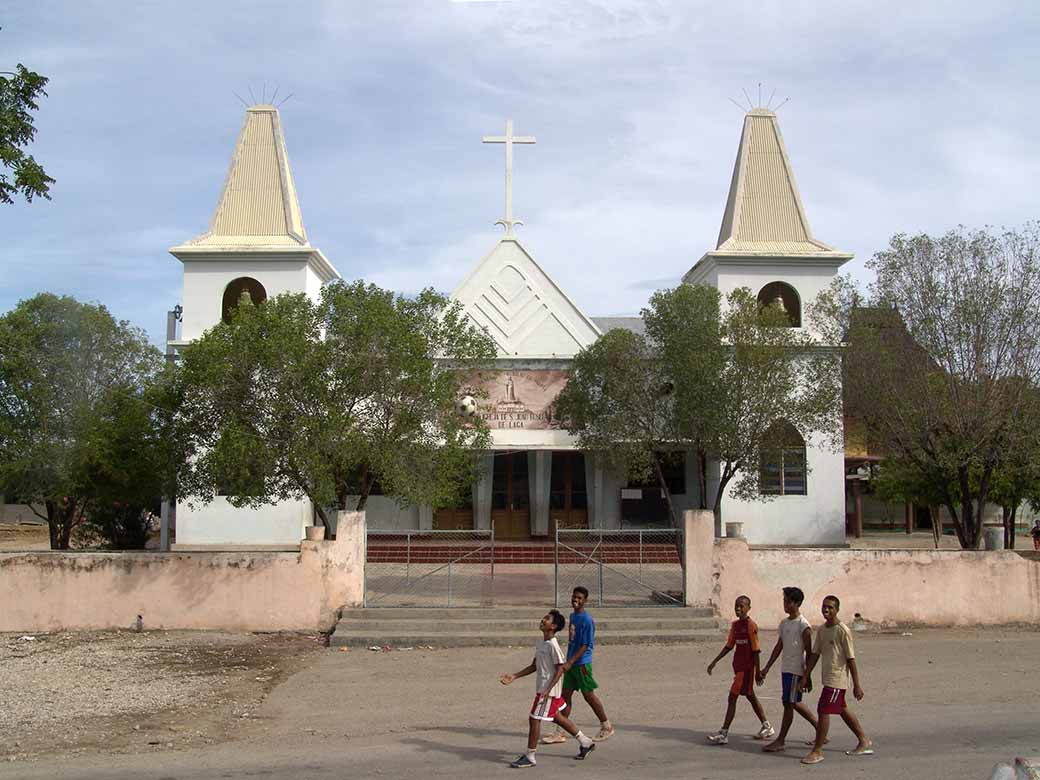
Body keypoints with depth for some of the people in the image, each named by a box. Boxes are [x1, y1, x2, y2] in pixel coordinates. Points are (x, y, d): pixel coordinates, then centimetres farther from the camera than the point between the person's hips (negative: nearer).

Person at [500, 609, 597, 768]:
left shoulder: (553, 645, -20)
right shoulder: (540, 642, 8)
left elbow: (560, 669, -20)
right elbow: (534, 666, 15)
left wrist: (548, 690, -25)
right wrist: (513, 677, 10)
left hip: (549, 689, -9)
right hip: (542, 686, 9)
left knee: (534, 718, -5)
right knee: (557, 717, 19)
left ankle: (529, 757, 6)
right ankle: (585, 742, 31)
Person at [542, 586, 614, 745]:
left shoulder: (587, 620, -17)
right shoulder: (572, 616, 10)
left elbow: (585, 645, -20)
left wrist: (570, 663, -24)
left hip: (582, 663, -8)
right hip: (571, 663, 8)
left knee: (589, 695, 3)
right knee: (565, 695, 6)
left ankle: (606, 727, 20)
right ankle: (560, 732, 10)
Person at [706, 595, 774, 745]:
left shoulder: (751, 626, -14)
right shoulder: (735, 625, 9)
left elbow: (755, 650, -13)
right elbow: (729, 646, 15)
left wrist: (757, 672, -13)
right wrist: (714, 662, 12)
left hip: (747, 667, -8)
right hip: (738, 666, 8)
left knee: (732, 697, -8)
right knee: (750, 695, 17)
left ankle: (724, 733, -6)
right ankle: (767, 727, 31)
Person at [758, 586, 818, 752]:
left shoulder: (803, 625, -13)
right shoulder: (784, 623, 11)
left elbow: (809, 652, -13)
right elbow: (779, 647, 16)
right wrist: (767, 668, 14)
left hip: (796, 670, -9)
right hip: (786, 668, 9)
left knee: (789, 703, -4)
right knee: (794, 703, 15)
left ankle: (780, 741, 2)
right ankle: (819, 729, 29)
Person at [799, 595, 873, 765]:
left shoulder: (843, 631, -15)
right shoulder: (821, 630, 8)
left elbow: (851, 659, -14)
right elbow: (815, 654, 11)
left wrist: (857, 685, -13)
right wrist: (805, 677, 8)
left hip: (837, 678, -8)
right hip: (827, 677, 8)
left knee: (823, 712, -9)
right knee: (842, 710, 19)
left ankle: (817, 751, -1)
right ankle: (864, 741, 34)